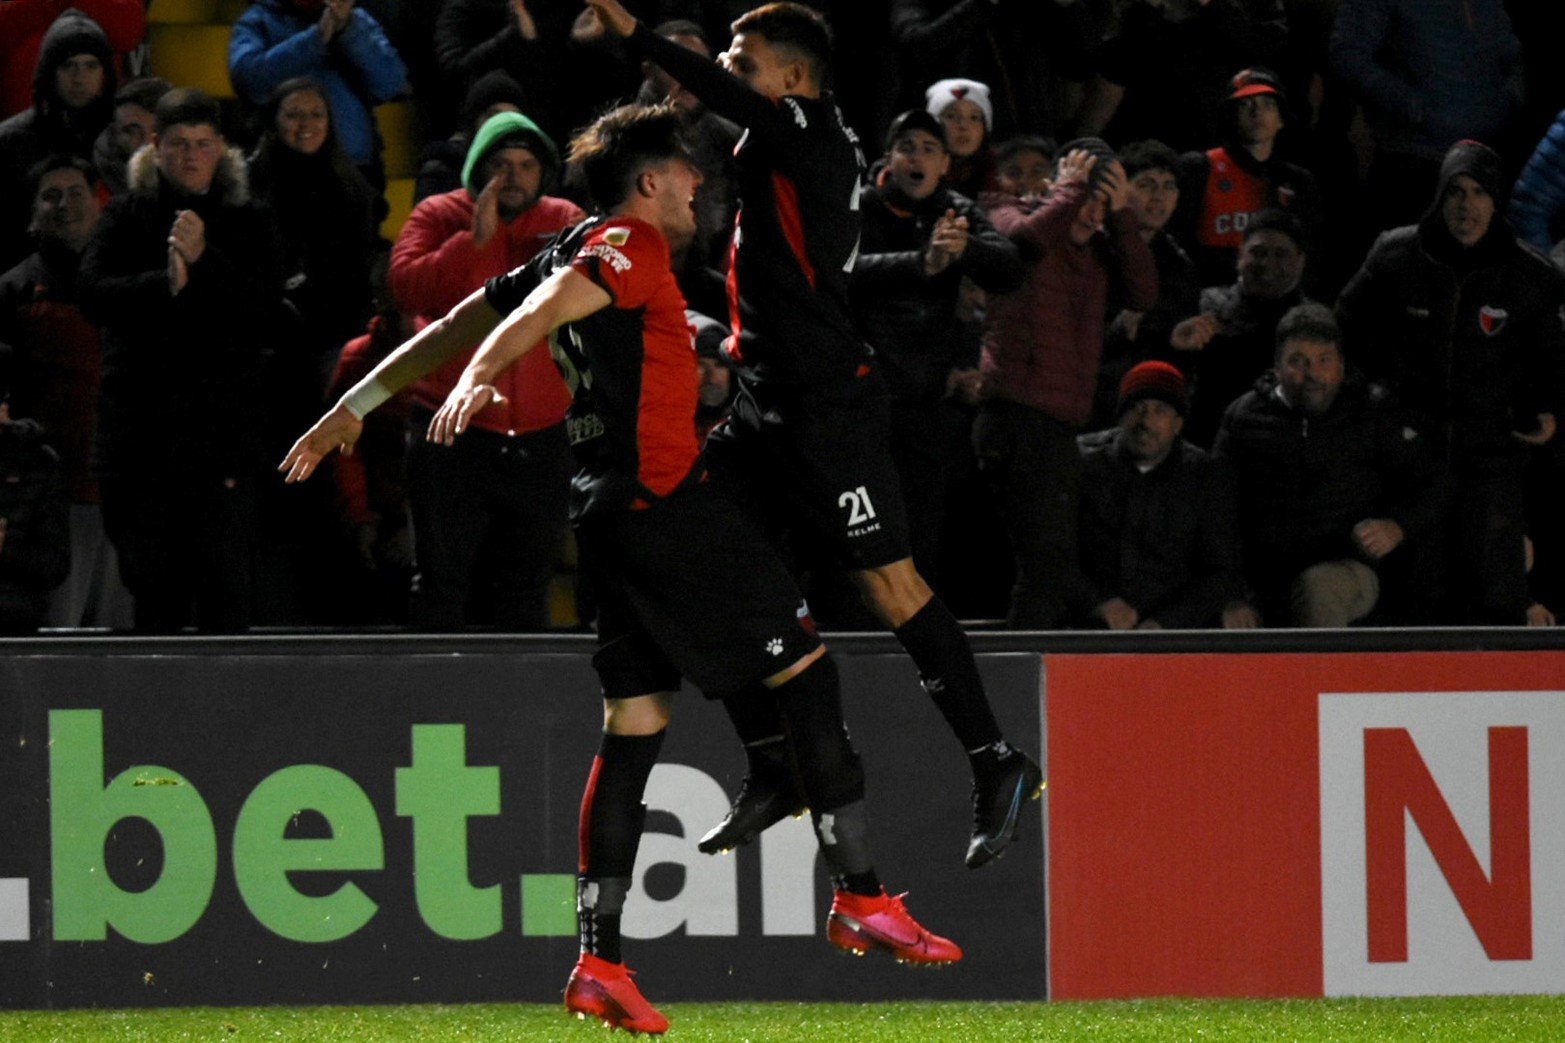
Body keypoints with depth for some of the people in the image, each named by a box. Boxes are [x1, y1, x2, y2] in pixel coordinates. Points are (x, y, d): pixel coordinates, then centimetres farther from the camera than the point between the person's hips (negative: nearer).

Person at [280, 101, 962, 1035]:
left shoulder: (575, 252, 18)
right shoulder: (629, 247, -7)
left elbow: (451, 329, 20)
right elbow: (537, 314, -25)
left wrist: (354, 410, 26)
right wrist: (478, 381, -42)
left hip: (615, 513, 9)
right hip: (667, 503, -9)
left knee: (635, 730, 8)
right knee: (809, 672, -2)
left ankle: (600, 963, 4)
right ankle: (861, 896, -1)